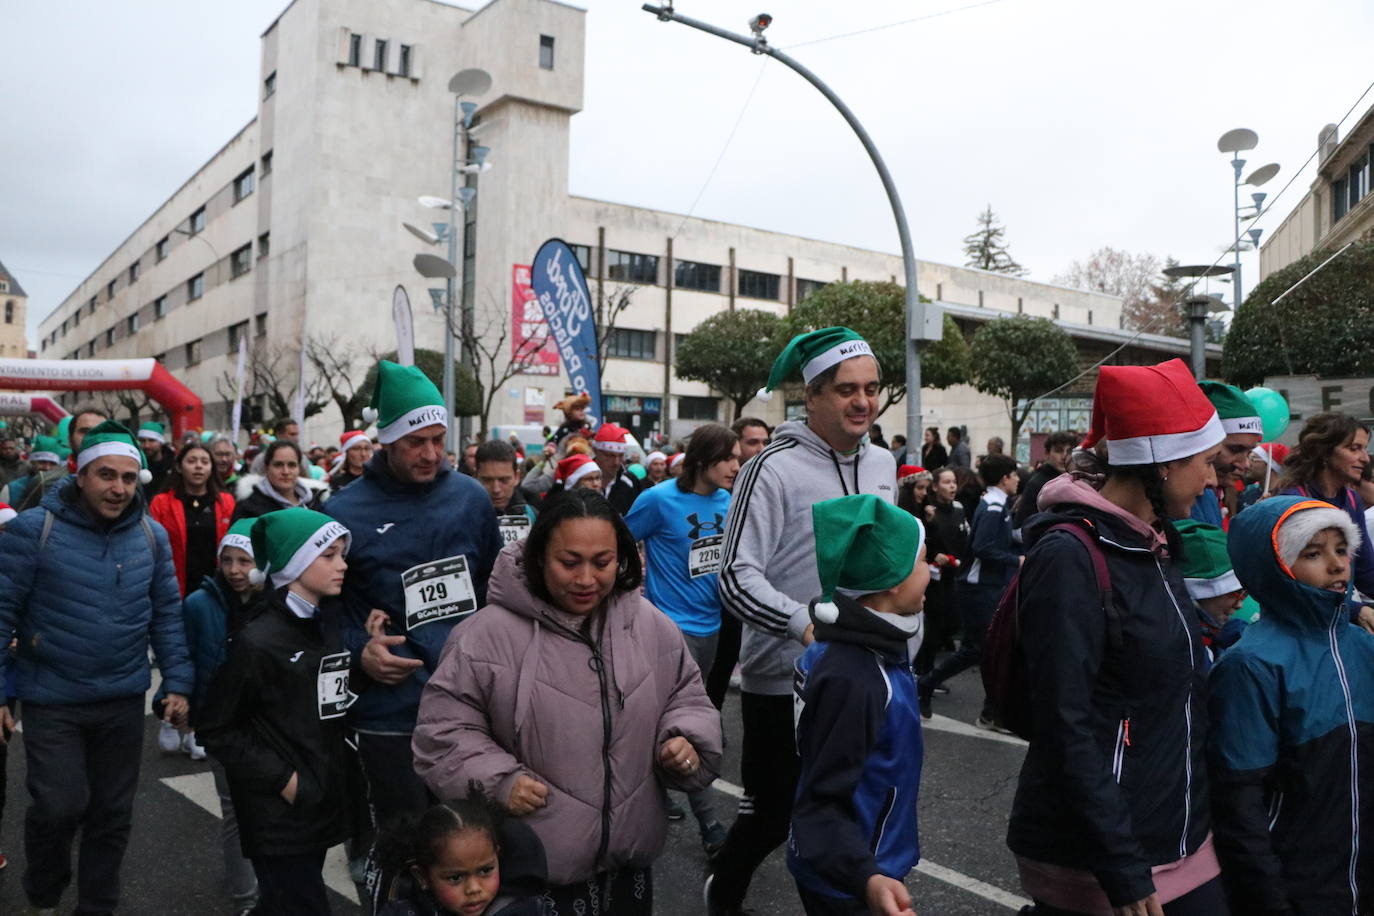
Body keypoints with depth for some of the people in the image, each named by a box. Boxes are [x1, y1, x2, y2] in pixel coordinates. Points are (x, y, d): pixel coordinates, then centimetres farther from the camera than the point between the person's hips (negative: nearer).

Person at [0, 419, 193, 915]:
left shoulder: (152, 535, -1)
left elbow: (167, 613, 5)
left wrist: (177, 682, 1)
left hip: (123, 700, 3)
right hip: (51, 700, -3)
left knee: (113, 813, 13)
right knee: (60, 806, -3)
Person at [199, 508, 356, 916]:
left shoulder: (330, 626, 7)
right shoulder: (259, 640, -14)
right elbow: (219, 729, -12)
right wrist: (281, 779, -14)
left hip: (324, 804, 7)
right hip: (279, 814, -7)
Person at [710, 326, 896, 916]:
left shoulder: (882, 465, 5)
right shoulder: (774, 470, -16)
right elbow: (736, 579, -21)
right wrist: (805, 623, -32)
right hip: (784, 681, -5)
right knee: (772, 816, 8)